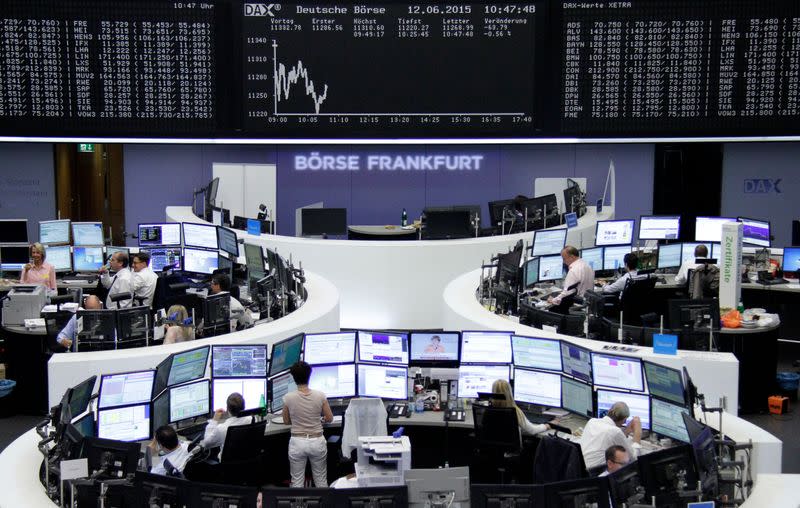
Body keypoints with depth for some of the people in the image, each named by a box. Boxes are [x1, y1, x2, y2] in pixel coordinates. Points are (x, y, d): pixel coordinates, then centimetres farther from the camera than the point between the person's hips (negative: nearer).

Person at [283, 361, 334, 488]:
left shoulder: (288, 398, -12)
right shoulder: (320, 395, -10)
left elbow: (286, 421, 3)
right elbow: (329, 419, 0)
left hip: (297, 442, -1)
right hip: (317, 441, 1)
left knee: (297, 482, 11)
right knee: (321, 481, 15)